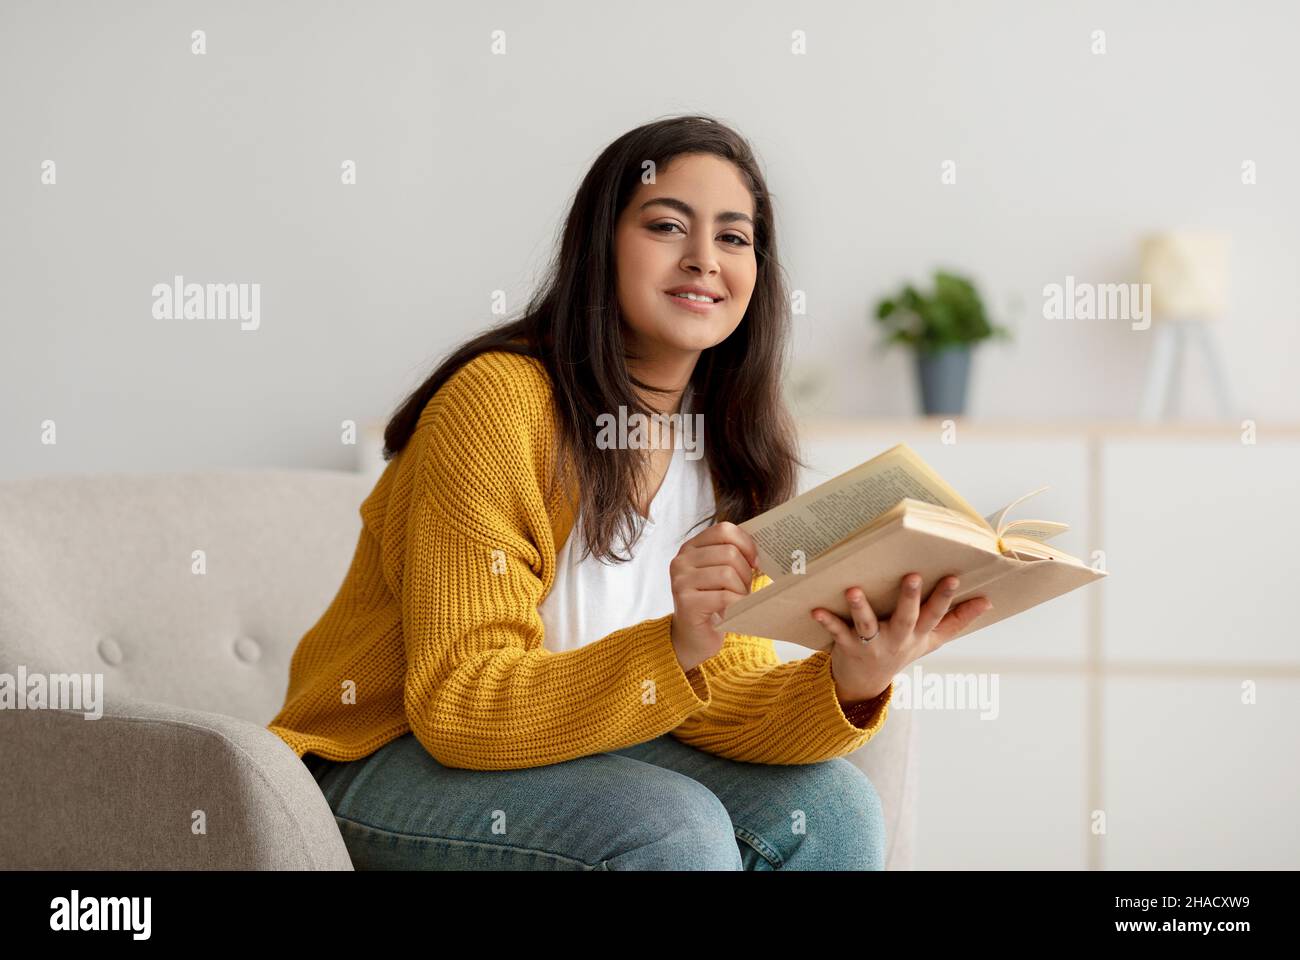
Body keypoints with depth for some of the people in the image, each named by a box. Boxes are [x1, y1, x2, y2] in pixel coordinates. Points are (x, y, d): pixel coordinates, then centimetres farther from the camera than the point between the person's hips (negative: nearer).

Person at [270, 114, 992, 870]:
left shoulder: (727, 452, 1)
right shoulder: (498, 401, -20)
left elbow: (717, 699, -7)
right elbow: (458, 706, -23)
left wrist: (849, 681, -27)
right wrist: (675, 647, -36)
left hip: (579, 748, 6)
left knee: (832, 808, -15)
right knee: (675, 827, -28)